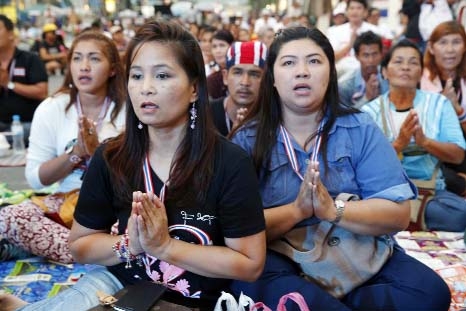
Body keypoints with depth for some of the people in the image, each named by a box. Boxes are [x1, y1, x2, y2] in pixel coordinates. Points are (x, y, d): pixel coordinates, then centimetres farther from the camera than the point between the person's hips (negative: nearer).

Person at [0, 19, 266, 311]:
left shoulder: (230, 163, -16)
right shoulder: (111, 157, -6)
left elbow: (251, 264, -14)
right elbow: (80, 245, 4)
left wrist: (165, 245, -20)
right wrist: (129, 244, -16)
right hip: (120, 283, 4)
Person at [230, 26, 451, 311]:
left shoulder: (361, 129, 4)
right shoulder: (247, 139, 2)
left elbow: (398, 214, -5)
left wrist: (333, 210, -20)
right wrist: (296, 211, -21)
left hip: (360, 255, 3)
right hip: (280, 259, -2)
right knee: (253, 282, -35)